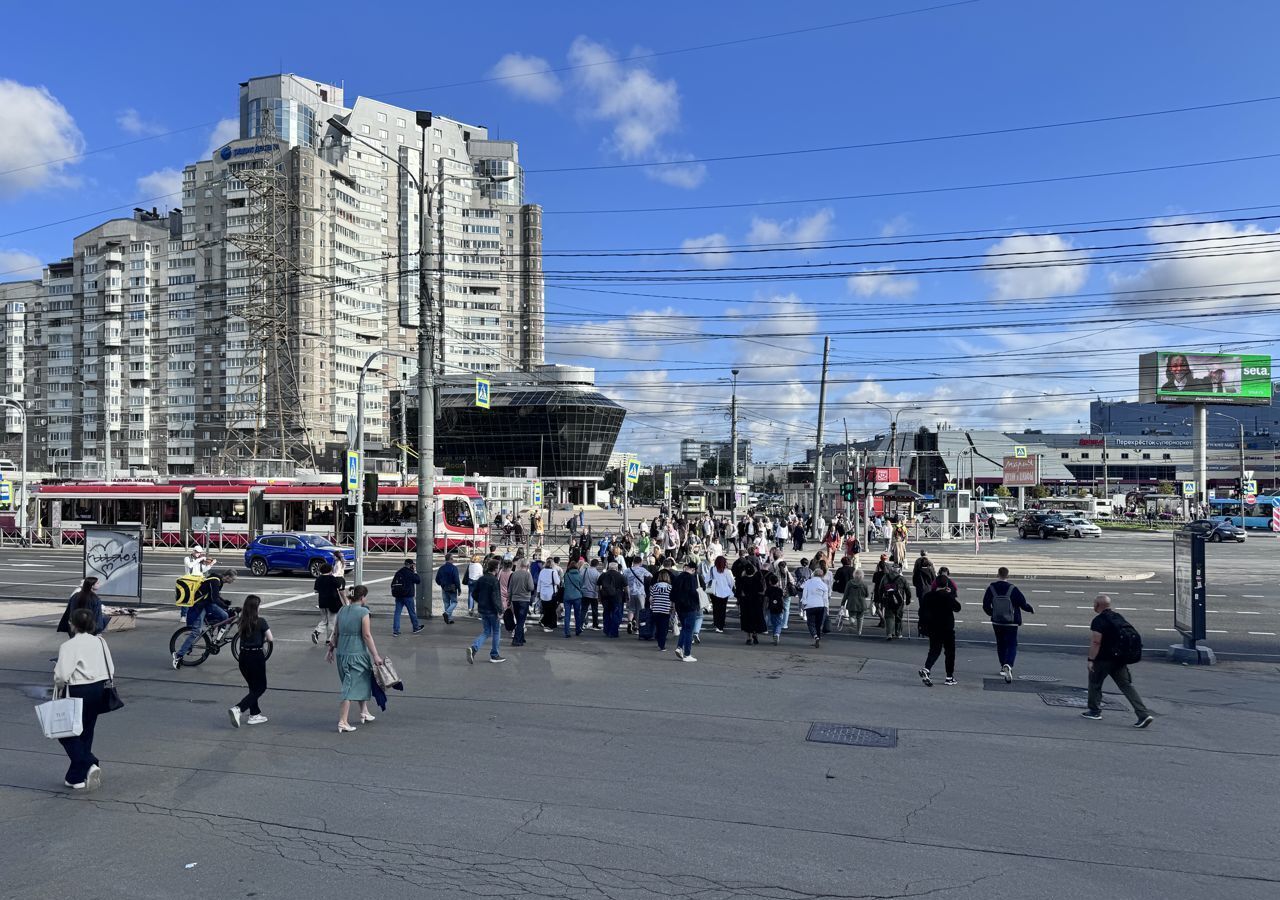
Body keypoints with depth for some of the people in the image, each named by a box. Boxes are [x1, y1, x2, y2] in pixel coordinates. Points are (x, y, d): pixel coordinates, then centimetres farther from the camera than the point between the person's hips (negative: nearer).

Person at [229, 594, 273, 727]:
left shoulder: (242, 621, 2)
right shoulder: (261, 621, -13)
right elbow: (270, 639, -7)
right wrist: (265, 640, 13)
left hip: (243, 656, 6)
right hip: (256, 657, -6)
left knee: (253, 687, 19)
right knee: (260, 687, 5)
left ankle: (255, 714, 24)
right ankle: (238, 709, -12)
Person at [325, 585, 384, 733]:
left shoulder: (342, 611, 7)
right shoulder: (363, 612, -13)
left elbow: (335, 634, 11)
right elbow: (367, 635, -15)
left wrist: (331, 649, 23)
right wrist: (375, 655, -11)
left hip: (341, 654, 7)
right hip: (357, 655, -7)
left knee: (362, 681, 22)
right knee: (351, 687, -1)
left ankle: (364, 712, 33)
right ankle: (342, 722, -3)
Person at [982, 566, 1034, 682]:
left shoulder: (991, 588, -6)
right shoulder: (1013, 589, -13)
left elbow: (986, 606, -2)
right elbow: (1023, 604, -7)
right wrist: (1031, 609, 15)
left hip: (996, 623, 3)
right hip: (1011, 623, -3)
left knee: (1000, 644, 19)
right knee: (1012, 645, 0)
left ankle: (1003, 667, 29)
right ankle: (1008, 665, -24)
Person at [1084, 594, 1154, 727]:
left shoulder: (1098, 621, -15)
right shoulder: (1118, 617, 12)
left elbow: (1096, 643, -21)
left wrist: (1091, 660, -16)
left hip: (1105, 658, -7)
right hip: (1120, 659, 7)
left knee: (1094, 681, 11)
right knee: (1126, 685, 8)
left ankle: (1094, 711, 20)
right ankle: (1144, 714, -2)